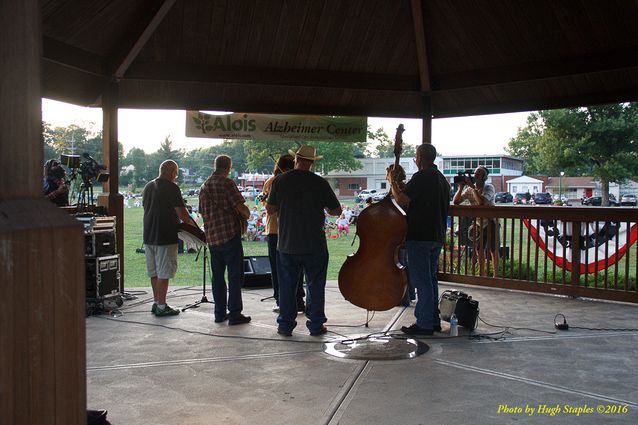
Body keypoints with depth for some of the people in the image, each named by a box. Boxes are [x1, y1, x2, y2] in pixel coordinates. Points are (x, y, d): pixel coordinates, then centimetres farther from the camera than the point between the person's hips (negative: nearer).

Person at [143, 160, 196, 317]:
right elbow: (182, 214, -15)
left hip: (149, 236, 8)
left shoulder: (148, 186, 11)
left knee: (154, 272, 15)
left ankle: (156, 302, 23)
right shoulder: (171, 188, -13)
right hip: (166, 237, -7)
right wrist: (192, 224, 0)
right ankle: (161, 306, 3)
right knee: (164, 273, -1)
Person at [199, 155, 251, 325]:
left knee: (217, 276, 12)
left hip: (212, 237, 7)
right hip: (229, 234, -7)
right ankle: (234, 314, 2)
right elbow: (241, 207, -14)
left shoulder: (204, 186, 13)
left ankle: (220, 313, 17)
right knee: (235, 276, 0)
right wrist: (247, 215, 5)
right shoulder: (227, 183, -10)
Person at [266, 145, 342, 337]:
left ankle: (285, 325, 17)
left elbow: (269, 209, 2)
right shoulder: (320, 183, -7)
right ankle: (316, 325, 15)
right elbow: (337, 211, -2)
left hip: (286, 245, 1)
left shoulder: (280, 181, -4)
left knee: (286, 286, 11)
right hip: (315, 245, -1)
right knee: (315, 285, 11)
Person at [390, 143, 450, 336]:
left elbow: (402, 200, -22)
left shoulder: (421, 177, -14)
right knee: (430, 278, 16)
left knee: (421, 281, -4)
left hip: (419, 237, -9)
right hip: (437, 236, 9)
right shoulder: (442, 178, 16)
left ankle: (424, 324, 0)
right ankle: (434, 320, 23)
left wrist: (393, 181, -8)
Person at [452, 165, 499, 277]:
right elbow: (455, 202, -11)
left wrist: (472, 187, -32)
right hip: (478, 223, 5)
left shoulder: (489, 187, -17)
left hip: (490, 223, -5)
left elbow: (481, 202, -36)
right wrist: (460, 187, -22)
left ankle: (495, 276, 5)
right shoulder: (469, 189, -3)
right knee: (480, 251, 8)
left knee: (493, 251, -2)